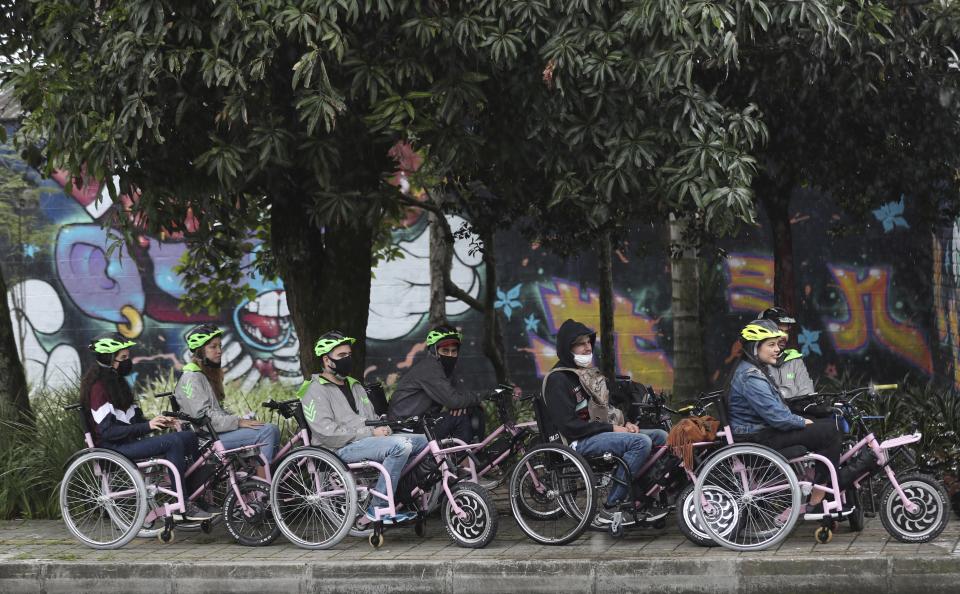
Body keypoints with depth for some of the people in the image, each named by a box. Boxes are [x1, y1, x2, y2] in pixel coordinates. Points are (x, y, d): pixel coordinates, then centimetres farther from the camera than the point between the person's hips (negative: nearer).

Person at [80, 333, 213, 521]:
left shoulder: (116, 382, 16)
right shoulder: (99, 387, -14)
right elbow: (107, 431, -21)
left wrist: (158, 423, 0)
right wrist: (147, 426, -24)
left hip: (130, 441, 10)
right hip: (114, 448, -10)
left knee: (189, 437, 1)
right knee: (173, 442, -26)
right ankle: (183, 507, -24)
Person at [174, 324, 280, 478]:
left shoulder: (211, 374, 20)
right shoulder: (192, 377, -11)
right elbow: (203, 416, -20)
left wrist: (242, 419, 5)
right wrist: (239, 422, -21)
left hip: (218, 430, 10)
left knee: (273, 430, -3)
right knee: (267, 431, -22)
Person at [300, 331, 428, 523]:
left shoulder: (355, 386, 24)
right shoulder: (316, 392, -5)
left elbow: (372, 418, 29)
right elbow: (327, 433, -17)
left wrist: (383, 428, 2)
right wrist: (370, 433, -17)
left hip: (368, 440, 9)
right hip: (342, 449, -9)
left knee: (422, 441, -3)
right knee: (400, 446, -30)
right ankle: (378, 509, -24)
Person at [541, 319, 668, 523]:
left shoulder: (589, 373, 19)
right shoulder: (558, 379, -11)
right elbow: (569, 426, -19)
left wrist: (624, 424, 6)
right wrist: (611, 428, -16)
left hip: (602, 431, 9)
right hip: (581, 442, -9)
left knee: (661, 436, 0)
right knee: (641, 442, -29)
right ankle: (611, 507, -26)